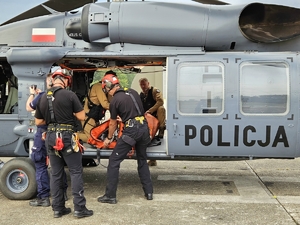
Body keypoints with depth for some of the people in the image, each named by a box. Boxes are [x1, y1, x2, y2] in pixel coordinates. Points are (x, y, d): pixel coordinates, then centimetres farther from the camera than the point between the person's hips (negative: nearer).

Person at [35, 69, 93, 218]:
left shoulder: (43, 98, 6)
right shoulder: (70, 95, -10)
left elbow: (38, 122, 11)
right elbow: (81, 117, -7)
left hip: (51, 137, 5)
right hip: (67, 137, -5)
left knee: (56, 173, 12)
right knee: (76, 172, 3)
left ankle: (58, 208, 17)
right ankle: (79, 208, 3)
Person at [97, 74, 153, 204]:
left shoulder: (114, 101, -5)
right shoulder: (133, 92, 11)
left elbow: (113, 123, 6)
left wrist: (109, 138, 20)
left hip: (131, 130, -7)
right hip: (144, 127, 7)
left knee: (114, 161, 3)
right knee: (142, 160, 22)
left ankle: (110, 196, 5)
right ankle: (149, 192, 23)